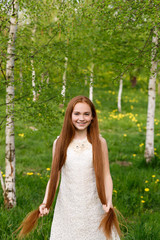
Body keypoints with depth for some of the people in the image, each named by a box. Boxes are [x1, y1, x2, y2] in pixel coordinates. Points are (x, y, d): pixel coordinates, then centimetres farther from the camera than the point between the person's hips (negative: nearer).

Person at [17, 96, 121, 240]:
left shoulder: (99, 143, 0)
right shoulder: (60, 143, 3)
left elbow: (106, 176, 1)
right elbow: (54, 177, 6)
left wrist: (109, 202, -12)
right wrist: (45, 203, -5)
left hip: (93, 209, -1)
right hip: (67, 210, 1)